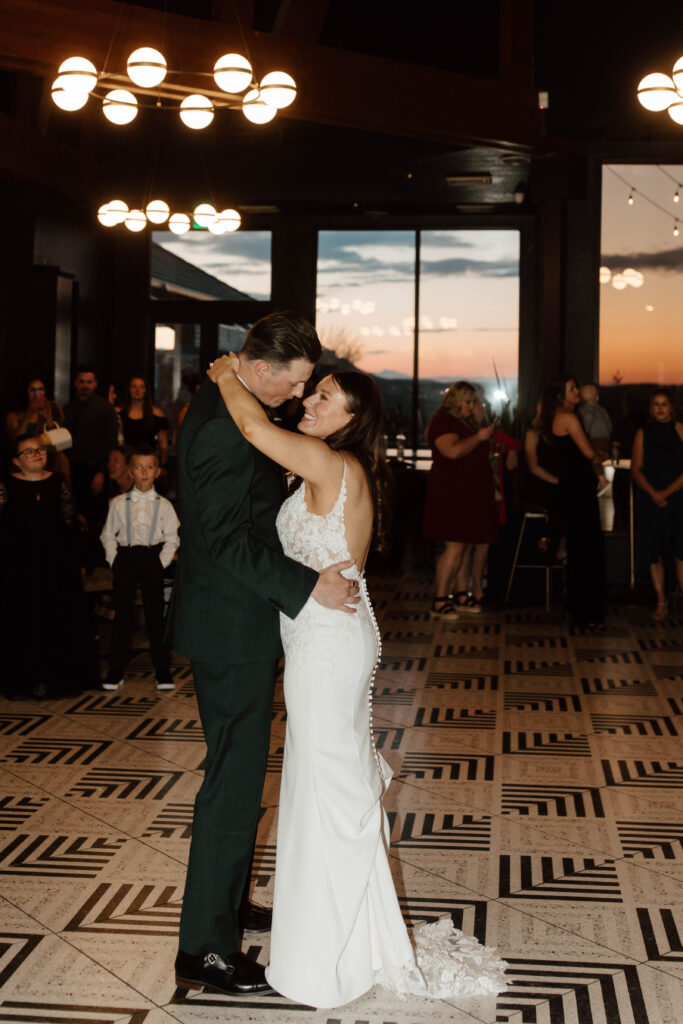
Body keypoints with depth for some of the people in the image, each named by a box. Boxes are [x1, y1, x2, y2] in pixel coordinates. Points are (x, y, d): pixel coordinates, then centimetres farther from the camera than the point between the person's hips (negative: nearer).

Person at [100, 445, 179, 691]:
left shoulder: (163, 505, 2)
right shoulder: (118, 503, 4)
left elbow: (171, 538, 2)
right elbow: (108, 535, 8)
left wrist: (162, 562, -8)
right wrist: (114, 560, -2)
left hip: (152, 557, -1)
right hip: (125, 557, 1)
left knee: (155, 614, 2)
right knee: (122, 614, 3)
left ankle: (162, 670, 10)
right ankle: (116, 671, 9)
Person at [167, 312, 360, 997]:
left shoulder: (223, 406, 9)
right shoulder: (223, 427, -24)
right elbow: (227, 540, -26)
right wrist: (308, 585, -23)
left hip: (232, 622, 11)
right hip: (233, 629, -11)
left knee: (239, 771, 22)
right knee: (233, 781, -3)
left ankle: (228, 901, 38)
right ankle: (205, 951, 8)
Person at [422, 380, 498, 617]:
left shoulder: (468, 422, 21)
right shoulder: (442, 422, -8)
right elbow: (453, 451, -24)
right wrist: (479, 437, -16)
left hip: (473, 495, 9)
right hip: (452, 493, -9)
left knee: (481, 545, 5)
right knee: (455, 547, -14)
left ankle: (462, 596, 13)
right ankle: (440, 601, -8)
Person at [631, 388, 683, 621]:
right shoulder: (643, 434, 9)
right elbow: (636, 469, 5)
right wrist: (653, 493, -9)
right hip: (650, 499, 3)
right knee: (654, 553, 3)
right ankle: (661, 602, 10)